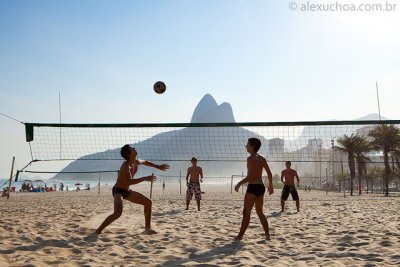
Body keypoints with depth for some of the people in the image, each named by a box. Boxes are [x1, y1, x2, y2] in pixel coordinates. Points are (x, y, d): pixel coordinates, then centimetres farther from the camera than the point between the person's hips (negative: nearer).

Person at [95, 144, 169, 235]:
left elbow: (145, 162, 26)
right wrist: (145, 178, -36)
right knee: (118, 213, -29)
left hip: (127, 191, 9)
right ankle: (98, 230, -14)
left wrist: (158, 167, 31)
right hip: (118, 191, -9)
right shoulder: (126, 166, -25)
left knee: (148, 202, 8)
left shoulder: (136, 162, 0)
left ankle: (148, 228, 14)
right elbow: (130, 182, -40)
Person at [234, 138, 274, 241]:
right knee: (260, 212, 17)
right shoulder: (262, 158, 12)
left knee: (246, 212, -5)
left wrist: (239, 184, -15)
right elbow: (269, 173, 15)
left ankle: (240, 236, -2)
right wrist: (270, 185, 26)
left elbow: (251, 176, -21)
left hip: (253, 187, -8)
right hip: (261, 186, 8)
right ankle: (267, 235, 17)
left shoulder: (251, 158, -12)